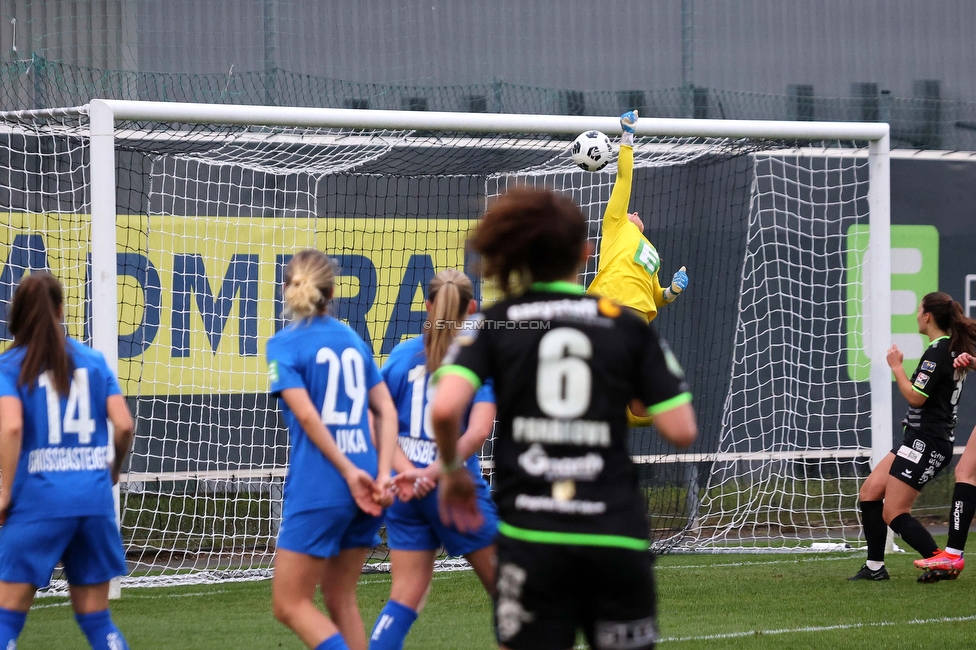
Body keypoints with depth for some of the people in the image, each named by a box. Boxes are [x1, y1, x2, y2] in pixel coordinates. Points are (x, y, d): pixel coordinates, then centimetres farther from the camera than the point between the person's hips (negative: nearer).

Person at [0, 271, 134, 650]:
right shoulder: (93, 361, 9)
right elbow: (124, 424, 1)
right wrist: (113, 470, 20)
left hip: (38, 500, -3)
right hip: (94, 498, 3)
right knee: (95, 617, 12)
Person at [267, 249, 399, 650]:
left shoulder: (284, 345, -4)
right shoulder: (353, 340, 13)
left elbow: (307, 415, -15)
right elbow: (386, 410, 8)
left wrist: (349, 473, -14)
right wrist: (383, 474, 0)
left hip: (317, 490, -6)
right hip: (364, 488, 6)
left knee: (289, 603, 1)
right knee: (340, 597, 16)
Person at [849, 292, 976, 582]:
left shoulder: (937, 351, -17)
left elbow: (916, 396, -21)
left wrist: (897, 366, -9)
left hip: (926, 443, -10)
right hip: (921, 440, 10)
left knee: (894, 514, -8)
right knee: (869, 491, 9)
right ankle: (874, 567, 10)